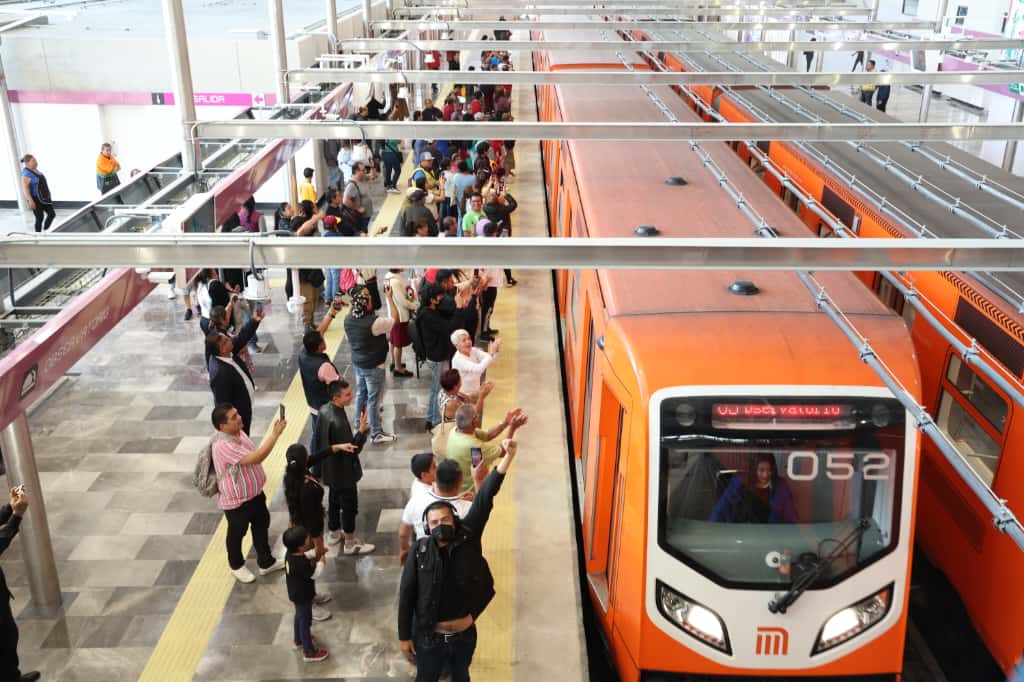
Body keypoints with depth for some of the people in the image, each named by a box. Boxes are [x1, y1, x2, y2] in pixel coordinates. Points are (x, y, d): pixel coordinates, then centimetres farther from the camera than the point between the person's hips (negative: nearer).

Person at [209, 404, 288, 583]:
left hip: (254, 492, 8)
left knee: (261, 526, 23)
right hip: (236, 500, -8)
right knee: (237, 534, 18)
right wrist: (276, 433, -37)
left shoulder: (239, 432, -6)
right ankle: (236, 566, 45)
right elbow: (256, 458, -40)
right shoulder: (223, 445, -37)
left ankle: (266, 562, 44)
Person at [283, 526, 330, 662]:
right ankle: (309, 652, 23)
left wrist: (313, 560, -4)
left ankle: (299, 640, 51)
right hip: (303, 596, -9)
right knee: (305, 621, 8)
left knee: (300, 616, 29)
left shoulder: (291, 553, -12)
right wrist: (321, 562, -11)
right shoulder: (301, 563, -38)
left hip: (296, 593, 9)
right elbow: (315, 574, -25)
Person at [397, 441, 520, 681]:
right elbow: (406, 595, -9)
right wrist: (404, 636, -6)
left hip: (464, 635, 2)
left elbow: (484, 499, -23)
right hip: (429, 637, -2)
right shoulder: (419, 551, -15)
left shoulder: (467, 539, -14)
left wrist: (507, 457, -30)